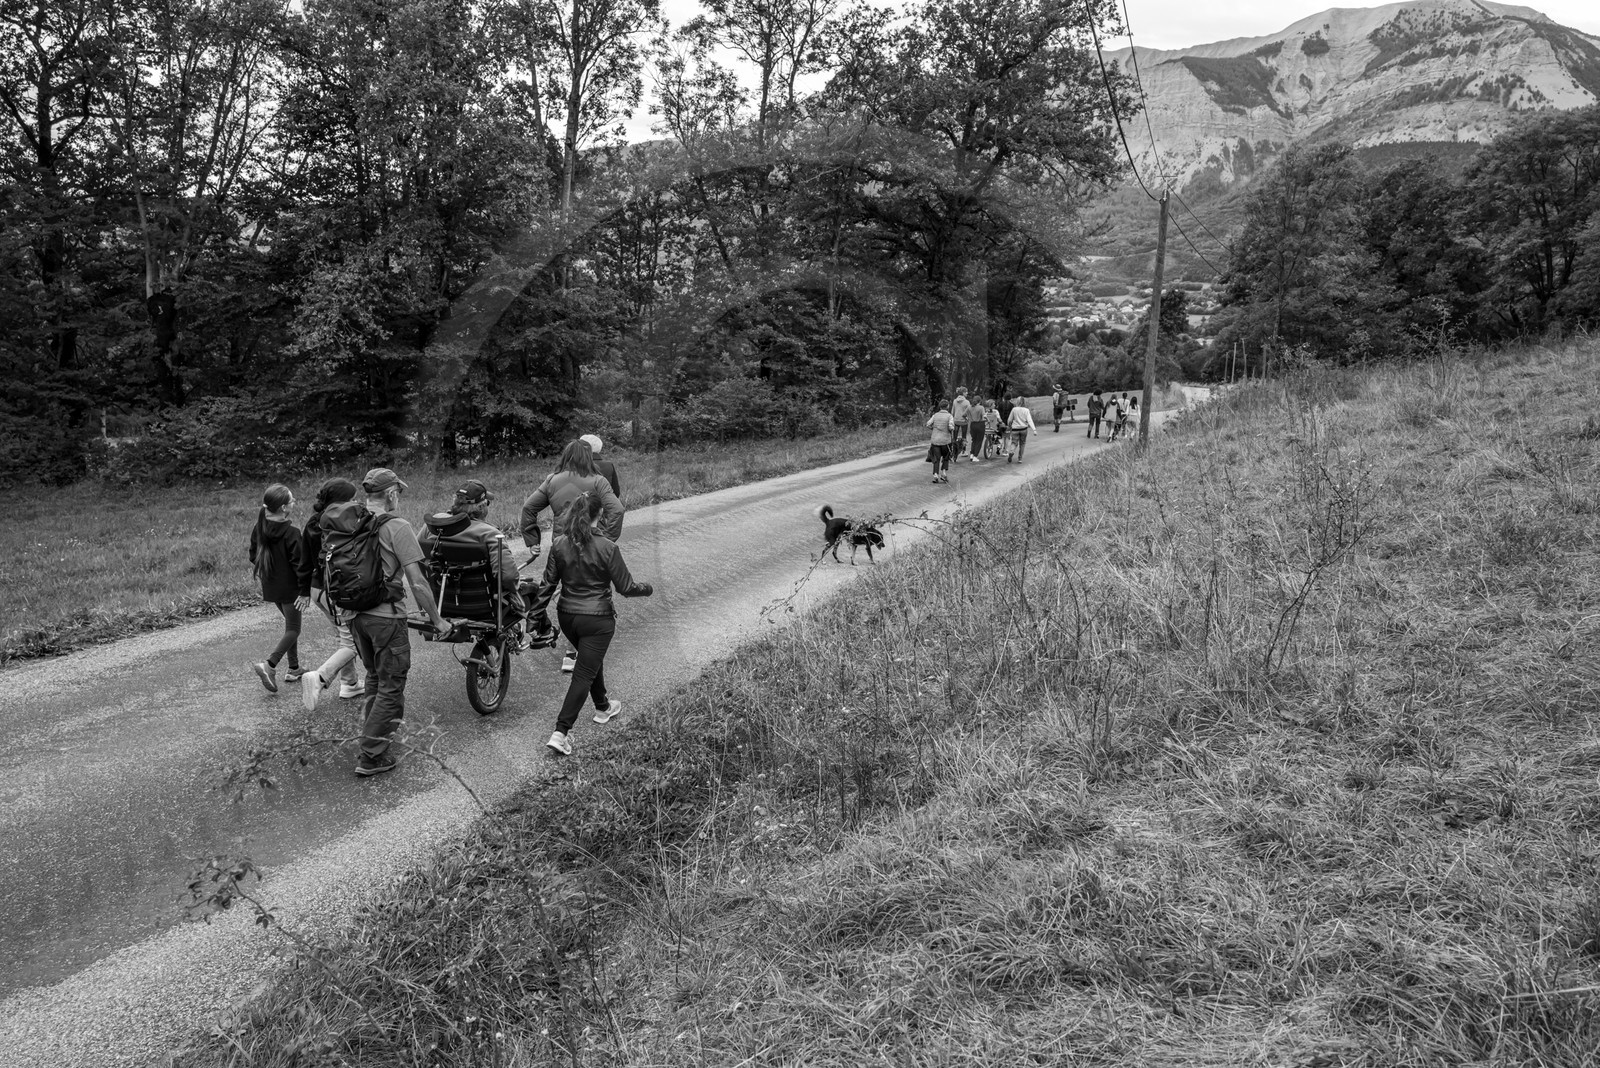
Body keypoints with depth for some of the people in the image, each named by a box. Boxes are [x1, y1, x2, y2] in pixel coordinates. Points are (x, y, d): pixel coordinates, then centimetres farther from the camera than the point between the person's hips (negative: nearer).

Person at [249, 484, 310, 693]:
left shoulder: (259, 526, -2)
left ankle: (293, 668, 26)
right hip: (289, 588, -7)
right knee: (292, 629, 4)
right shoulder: (291, 533, -23)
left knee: (290, 624, 21)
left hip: (270, 587, 7)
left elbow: (254, 554, 10)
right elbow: (300, 564, -20)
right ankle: (269, 664, -13)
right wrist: (305, 591, -13)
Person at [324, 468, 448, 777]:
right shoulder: (396, 528, -15)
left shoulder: (348, 526, 3)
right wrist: (437, 619, -8)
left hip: (355, 614, 7)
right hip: (386, 616, -6)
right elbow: (416, 581, -17)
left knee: (374, 677, 25)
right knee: (391, 686, 5)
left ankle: (372, 731, 37)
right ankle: (371, 757, 6)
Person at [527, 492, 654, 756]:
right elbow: (625, 587, -11)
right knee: (584, 674, 1)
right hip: (597, 620, -5)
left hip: (566, 616, 5)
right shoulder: (607, 548, -18)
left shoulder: (559, 544, -6)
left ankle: (603, 707, 48)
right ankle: (561, 733, -4)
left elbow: (548, 583, -1)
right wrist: (647, 588, 10)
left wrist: (538, 615, 10)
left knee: (592, 660, 28)